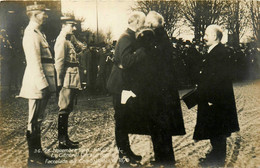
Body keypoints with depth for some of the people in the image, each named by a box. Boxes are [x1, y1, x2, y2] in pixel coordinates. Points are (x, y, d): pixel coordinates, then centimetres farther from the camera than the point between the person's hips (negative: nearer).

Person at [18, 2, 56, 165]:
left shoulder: (38, 32, 18)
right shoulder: (31, 33, -13)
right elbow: (34, 62, -19)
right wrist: (42, 84, -21)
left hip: (43, 82, 10)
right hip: (37, 84, -10)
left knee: (38, 119, 15)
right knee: (35, 120, -2)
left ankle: (38, 151, 24)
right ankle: (33, 156, 7)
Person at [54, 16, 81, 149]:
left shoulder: (67, 41, 19)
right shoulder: (62, 41, -12)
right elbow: (59, 63, -18)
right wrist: (60, 82, -20)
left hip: (71, 82, 10)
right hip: (67, 82, -10)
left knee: (66, 110, 14)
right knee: (64, 110, -5)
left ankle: (65, 138, 22)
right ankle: (62, 141, 1)